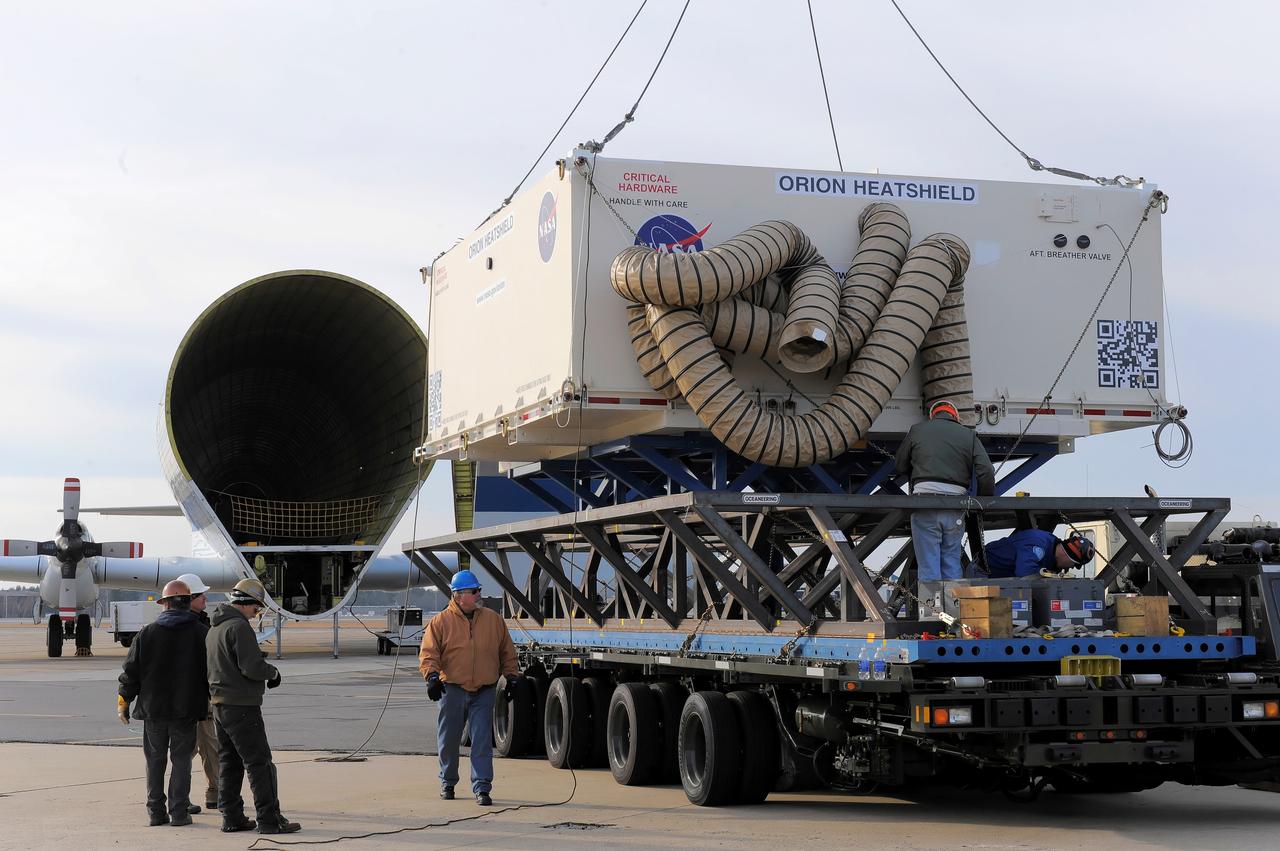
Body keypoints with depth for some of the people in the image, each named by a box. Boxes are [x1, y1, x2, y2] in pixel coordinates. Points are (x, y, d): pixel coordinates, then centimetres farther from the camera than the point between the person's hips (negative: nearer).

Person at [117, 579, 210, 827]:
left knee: (155, 761, 11)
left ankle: (156, 811, 12)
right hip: (186, 710, -1)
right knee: (181, 760, 5)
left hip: (153, 708, 1)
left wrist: (123, 702, 12)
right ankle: (179, 812, 2)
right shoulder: (201, 633, -4)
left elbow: (131, 672, 2)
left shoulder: (146, 634, -1)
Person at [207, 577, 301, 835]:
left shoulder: (215, 628, 16)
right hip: (242, 706, -10)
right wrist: (273, 672, -4)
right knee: (259, 763, -7)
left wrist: (258, 659, 16)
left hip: (220, 705, 10)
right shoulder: (239, 627, -16)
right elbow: (252, 667, -22)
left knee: (229, 763, 12)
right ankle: (269, 819, -8)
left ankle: (232, 818, 14)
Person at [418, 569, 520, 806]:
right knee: (448, 741, 10)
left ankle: (481, 789, -3)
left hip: (484, 692, 1)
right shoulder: (441, 622, -1)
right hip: (452, 691, -1)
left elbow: (507, 652, 16)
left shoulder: (494, 620, 8)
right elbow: (428, 653, -5)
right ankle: (447, 783, 29)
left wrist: (511, 676, 11)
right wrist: (432, 675, -20)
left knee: (482, 742, -5)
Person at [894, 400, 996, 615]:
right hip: (955, 505, 2)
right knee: (952, 562, 10)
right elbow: (986, 472, 4)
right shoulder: (969, 435, 13)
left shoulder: (918, 430, 13)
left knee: (928, 563, -1)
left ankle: (930, 615, -5)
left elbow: (900, 464, 21)